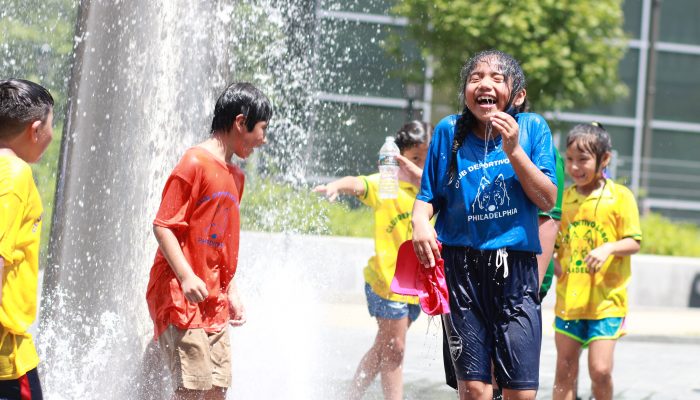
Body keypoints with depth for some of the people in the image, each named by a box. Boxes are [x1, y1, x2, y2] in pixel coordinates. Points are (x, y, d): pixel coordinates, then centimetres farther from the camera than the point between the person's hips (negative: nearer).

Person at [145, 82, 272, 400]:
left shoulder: (235, 176, 17)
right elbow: (162, 225, -14)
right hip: (181, 296, -8)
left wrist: (231, 291, 19)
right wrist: (187, 276, -24)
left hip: (214, 304, 8)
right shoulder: (195, 163, -10)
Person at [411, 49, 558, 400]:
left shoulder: (533, 128, 2)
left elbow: (547, 200, -3)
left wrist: (513, 150, -13)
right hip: (460, 266, 0)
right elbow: (428, 195, 9)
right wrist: (420, 222, -12)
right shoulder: (449, 131, 3)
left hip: (515, 268, 0)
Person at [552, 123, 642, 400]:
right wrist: (553, 261, -2)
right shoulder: (564, 197, 7)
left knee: (600, 370, -9)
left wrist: (609, 248, -25)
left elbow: (634, 243, -6)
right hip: (569, 299, 4)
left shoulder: (620, 196, -5)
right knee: (564, 373, 7)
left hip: (606, 300, -4)